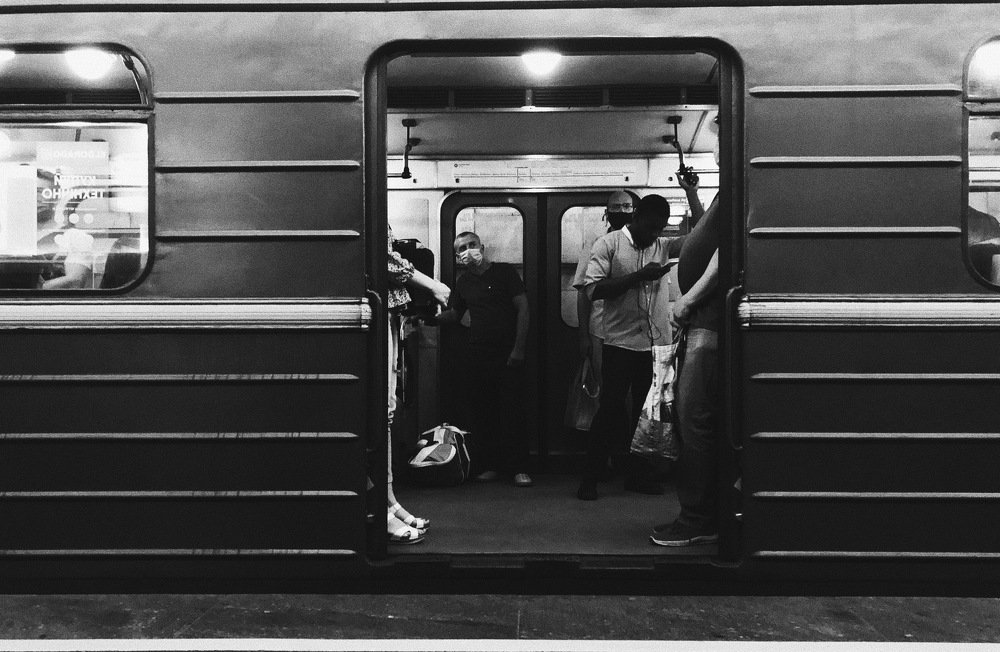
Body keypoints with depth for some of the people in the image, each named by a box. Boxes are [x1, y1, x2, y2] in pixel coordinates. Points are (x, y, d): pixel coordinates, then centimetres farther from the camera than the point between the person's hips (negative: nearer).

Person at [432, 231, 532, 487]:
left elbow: (523, 308, -5)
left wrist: (519, 348, -11)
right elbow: (454, 313, 23)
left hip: (509, 355, -4)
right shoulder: (463, 283, 12)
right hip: (478, 356, 4)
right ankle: (489, 466, 15)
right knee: (482, 412, 5)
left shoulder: (505, 272, -1)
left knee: (513, 412, -5)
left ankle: (518, 468, 1)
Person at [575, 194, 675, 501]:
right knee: (610, 410, -2)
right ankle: (590, 478, 10)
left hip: (657, 345, 5)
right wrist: (639, 276, -16)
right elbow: (593, 290, -11)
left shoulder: (663, 246, 12)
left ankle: (639, 475, 24)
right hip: (620, 345, -5)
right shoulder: (608, 244, -1)